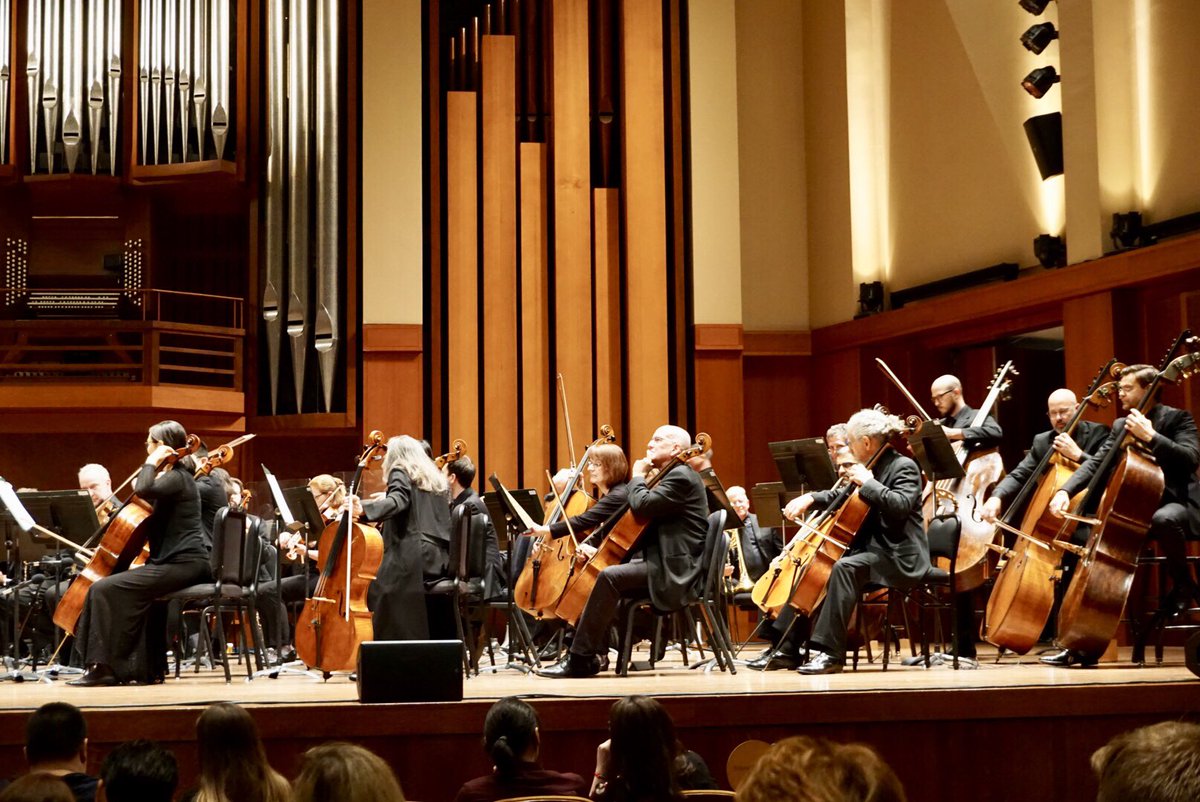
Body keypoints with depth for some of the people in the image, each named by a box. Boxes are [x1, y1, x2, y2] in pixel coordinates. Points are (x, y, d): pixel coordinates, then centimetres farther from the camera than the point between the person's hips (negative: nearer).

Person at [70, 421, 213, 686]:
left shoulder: (177, 478, -10)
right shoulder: (176, 477, 21)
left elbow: (144, 490, -28)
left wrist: (151, 463, -15)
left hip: (182, 564, -11)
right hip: (185, 562, 11)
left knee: (104, 590, -14)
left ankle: (102, 667, -13)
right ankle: (149, 668, 19)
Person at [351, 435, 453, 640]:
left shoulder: (400, 473, 2)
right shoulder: (435, 478, 22)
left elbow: (398, 501, -19)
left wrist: (364, 509, -35)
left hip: (413, 557, -8)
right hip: (440, 559, 8)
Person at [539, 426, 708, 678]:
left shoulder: (681, 476, -11)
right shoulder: (669, 477, 22)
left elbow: (641, 505, -23)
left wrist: (638, 477, -5)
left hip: (673, 569, -11)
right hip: (659, 563, 11)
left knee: (609, 576, -26)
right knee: (596, 572, 11)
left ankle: (579, 659, -25)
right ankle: (593, 655, 2)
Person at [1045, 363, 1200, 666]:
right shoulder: (1121, 425, 14)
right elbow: (1096, 462, 5)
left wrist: (1150, 436, -25)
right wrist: (1065, 490, -11)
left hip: (1170, 504, -6)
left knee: (1165, 519, -42)